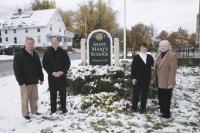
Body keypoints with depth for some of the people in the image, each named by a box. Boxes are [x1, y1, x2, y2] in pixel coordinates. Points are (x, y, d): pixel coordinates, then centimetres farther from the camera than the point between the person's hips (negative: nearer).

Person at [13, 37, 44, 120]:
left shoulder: (35, 55, 11)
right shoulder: (19, 56, -9)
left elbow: (39, 68, 16)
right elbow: (16, 70, -14)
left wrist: (41, 78, 11)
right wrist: (21, 82, -18)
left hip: (34, 82, 6)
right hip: (25, 82, -6)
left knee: (34, 98, 14)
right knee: (25, 99, 4)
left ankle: (34, 111, 30)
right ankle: (25, 114, 18)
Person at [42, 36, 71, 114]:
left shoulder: (63, 52, 4)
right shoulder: (47, 53, 2)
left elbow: (68, 63, 2)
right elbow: (44, 64, -1)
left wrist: (62, 72, -12)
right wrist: (52, 73, -14)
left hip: (62, 76, 1)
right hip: (51, 76, 0)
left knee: (63, 93, 8)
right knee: (53, 94, 6)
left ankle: (63, 108, 23)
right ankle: (53, 110, 19)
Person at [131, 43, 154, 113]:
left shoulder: (150, 57, 8)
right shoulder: (136, 57, -1)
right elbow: (133, 68, -4)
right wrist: (133, 78, -10)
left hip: (146, 79, 3)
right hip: (137, 79, -2)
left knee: (144, 94, 10)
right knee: (136, 93, 6)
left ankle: (143, 108, 22)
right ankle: (134, 107, 19)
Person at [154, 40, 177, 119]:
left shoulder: (172, 55, -16)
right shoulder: (160, 55, 9)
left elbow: (173, 70, -19)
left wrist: (170, 82, -20)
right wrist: (156, 80, 13)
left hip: (166, 82, -8)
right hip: (160, 81, 8)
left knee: (166, 99, 5)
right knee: (161, 98, 19)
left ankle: (166, 114, 21)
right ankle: (162, 111, 36)